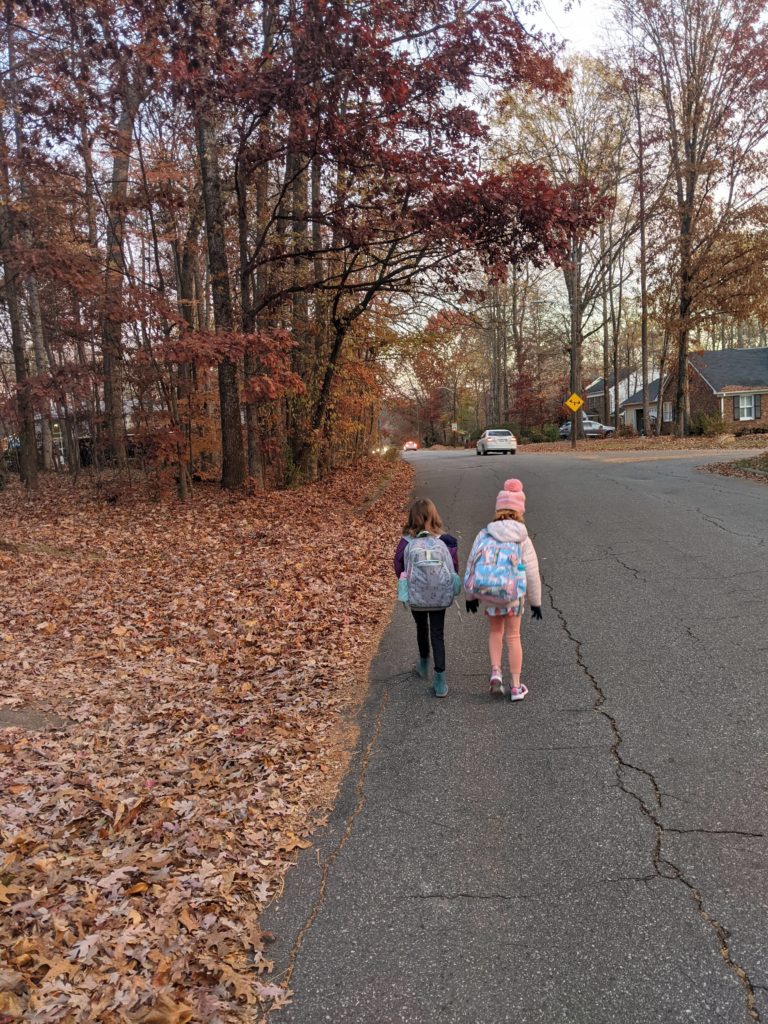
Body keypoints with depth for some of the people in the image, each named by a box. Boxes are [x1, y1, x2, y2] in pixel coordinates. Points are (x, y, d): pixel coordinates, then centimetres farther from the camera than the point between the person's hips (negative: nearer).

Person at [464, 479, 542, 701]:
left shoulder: (484, 535, -3)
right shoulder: (523, 540, -8)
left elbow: (471, 566, 2)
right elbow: (532, 574, -5)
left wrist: (470, 596, 15)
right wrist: (536, 602, 8)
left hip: (486, 592, 2)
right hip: (513, 593, -1)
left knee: (495, 631, 25)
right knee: (513, 637, 15)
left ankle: (495, 673, 9)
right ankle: (516, 687, 22)